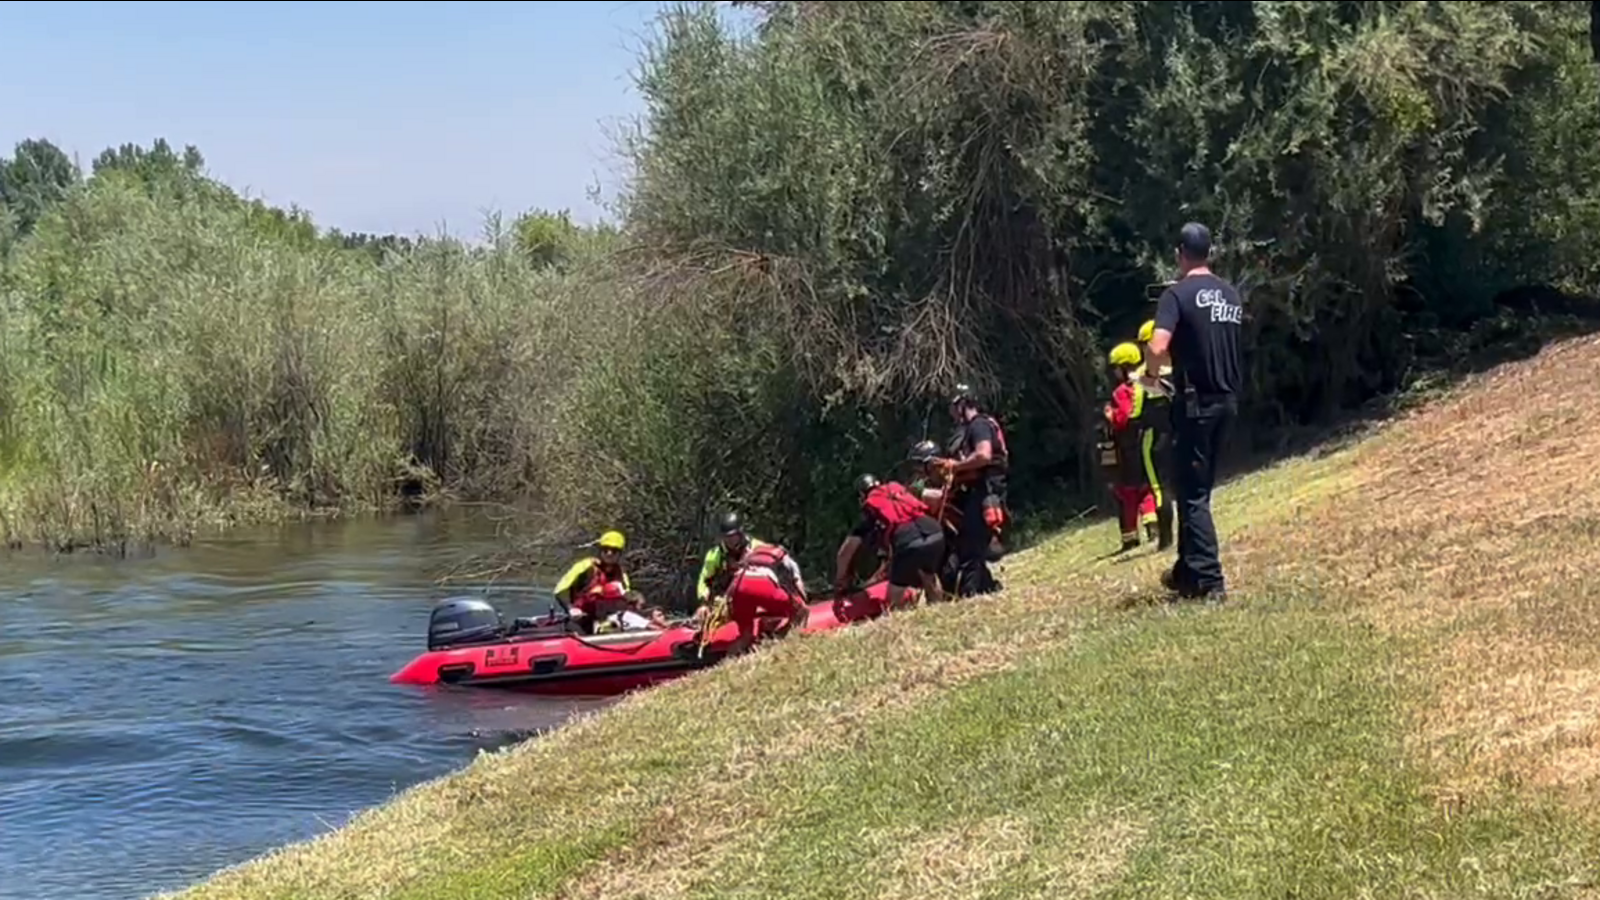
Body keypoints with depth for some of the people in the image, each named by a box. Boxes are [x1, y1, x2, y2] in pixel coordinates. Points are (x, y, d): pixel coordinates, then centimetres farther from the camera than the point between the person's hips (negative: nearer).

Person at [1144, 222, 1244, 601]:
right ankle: (1187, 570, 25)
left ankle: (1209, 579, -8)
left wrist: (1152, 372, -2)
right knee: (1199, 488, 17)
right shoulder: (1232, 295, 11)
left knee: (1193, 493, -2)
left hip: (1196, 403, -7)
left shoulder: (1178, 294, -11)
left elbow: (1158, 348, -22)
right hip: (1227, 400, 7)